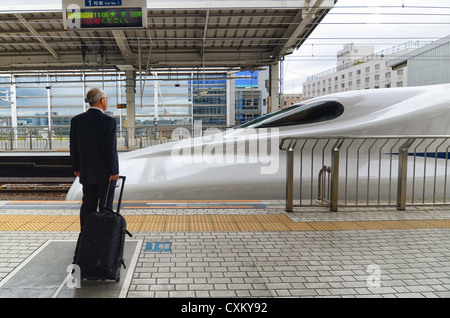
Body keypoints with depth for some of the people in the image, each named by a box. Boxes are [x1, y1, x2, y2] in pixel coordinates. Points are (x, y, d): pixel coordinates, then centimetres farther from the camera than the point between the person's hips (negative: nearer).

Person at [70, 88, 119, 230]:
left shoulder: (76, 120, 2)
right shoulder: (109, 121, -14)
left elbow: (74, 147, 7)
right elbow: (111, 149, -17)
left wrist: (76, 167, 16)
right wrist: (114, 171, -10)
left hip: (87, 172, 5)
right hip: (106, 173, -5)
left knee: (87, 206, 11)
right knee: (106, 207, 4)